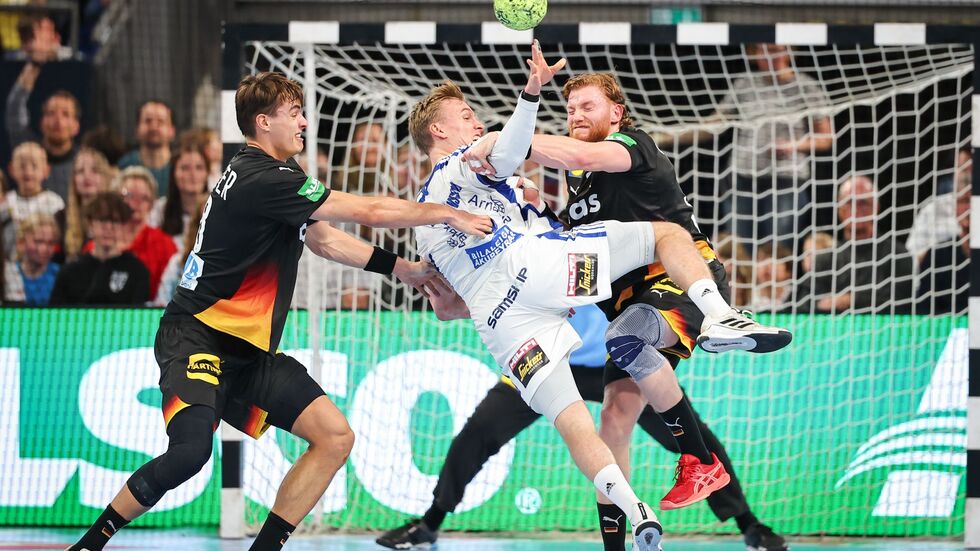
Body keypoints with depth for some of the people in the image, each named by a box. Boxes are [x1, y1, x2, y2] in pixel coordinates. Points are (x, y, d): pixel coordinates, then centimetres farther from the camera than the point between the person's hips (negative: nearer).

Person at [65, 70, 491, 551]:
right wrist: (447, 215, -8)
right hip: (198, 336, -10)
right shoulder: (262, 180, -19)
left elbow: (322, 240, 26)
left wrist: (401, 268, 20)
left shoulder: (277, 173, 13)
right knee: (191, 451, -30)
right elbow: (368, 211, -18)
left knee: (335, 436, 0)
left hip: (248, 349, 10)